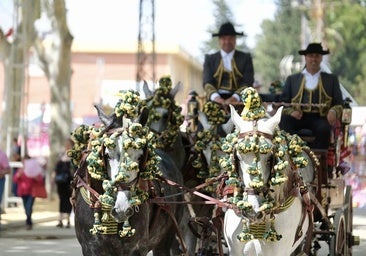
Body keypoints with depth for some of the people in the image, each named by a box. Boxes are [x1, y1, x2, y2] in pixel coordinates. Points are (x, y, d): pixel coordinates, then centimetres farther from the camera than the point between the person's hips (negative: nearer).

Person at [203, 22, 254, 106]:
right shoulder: (210, 59, 15)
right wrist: (215, 97, -18)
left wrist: (235, 97, -17)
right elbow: (207, 82, 4)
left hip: (238, 100, 0)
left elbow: (248, 82, 2)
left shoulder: (245, 58, 13)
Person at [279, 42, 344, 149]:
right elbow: (283, 102, 15)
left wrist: (333, 112, -10)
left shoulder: (331, 79, 22)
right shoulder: (292, 79, 22)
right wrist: (291, 111, -8)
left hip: (320, 117, -1)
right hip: (298, 117, 1)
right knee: (284, 120, -32)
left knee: (324, 129, -36)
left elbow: (339, 103, 14)